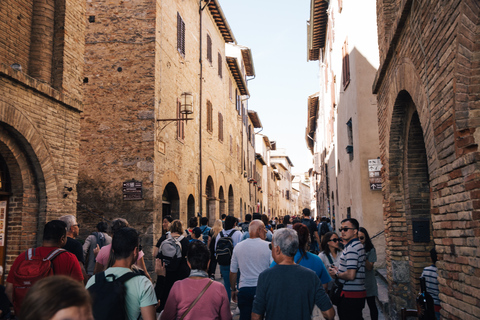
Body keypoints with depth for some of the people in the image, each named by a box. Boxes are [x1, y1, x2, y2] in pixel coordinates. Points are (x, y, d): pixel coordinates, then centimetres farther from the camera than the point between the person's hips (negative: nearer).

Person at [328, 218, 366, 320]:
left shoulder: (352, 248, -19)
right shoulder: (357, 245, 15)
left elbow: (350, 275, -25)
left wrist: (336, 274, -8)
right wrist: (339, 270, 15)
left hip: (350, 295, -10)